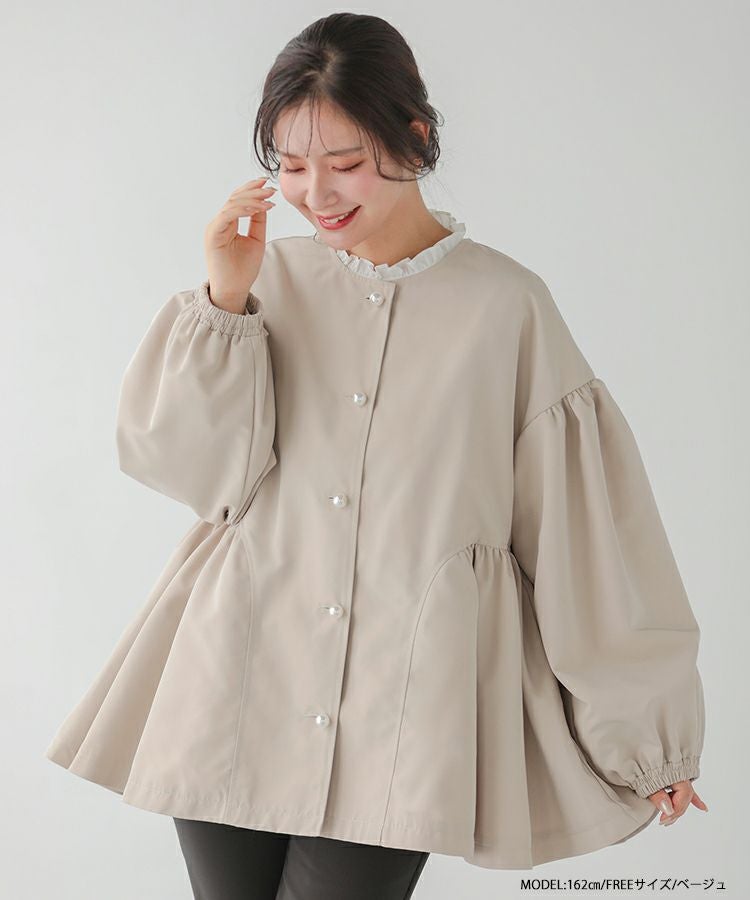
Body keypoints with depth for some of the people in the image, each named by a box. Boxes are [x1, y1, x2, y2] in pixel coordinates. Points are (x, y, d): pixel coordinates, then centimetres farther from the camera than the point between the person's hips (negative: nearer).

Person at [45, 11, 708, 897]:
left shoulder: (505, 306, -4)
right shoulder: (270, 276, 4)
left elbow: (586, 528, 0)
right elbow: (191, 468, 0)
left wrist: (648, 728, 4)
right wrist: (225, 301, -11)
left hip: (401, 718, -2)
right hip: (241, 688, 3)